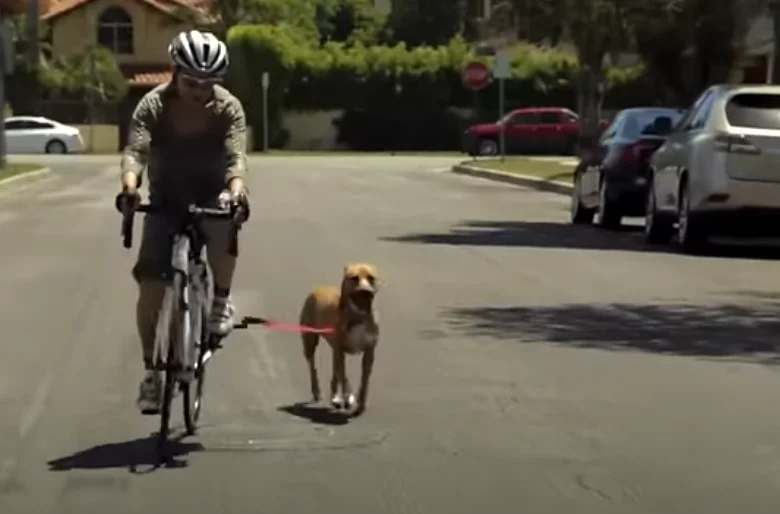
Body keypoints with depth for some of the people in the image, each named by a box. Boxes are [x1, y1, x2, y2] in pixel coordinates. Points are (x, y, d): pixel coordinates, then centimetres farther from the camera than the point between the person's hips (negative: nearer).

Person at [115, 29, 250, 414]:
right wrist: (129, 186, -52)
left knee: (223, 226, -38)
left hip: (212, 194, -1)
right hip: (166, 199, 1)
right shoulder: (153, 105, -18)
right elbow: (135, 150, -31)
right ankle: (151, 369, 3)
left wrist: (237, 191, -53)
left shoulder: (228, 108, -18)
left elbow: (236, 156, -31)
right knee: (150, 281, -12)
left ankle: (221, 300, -13)